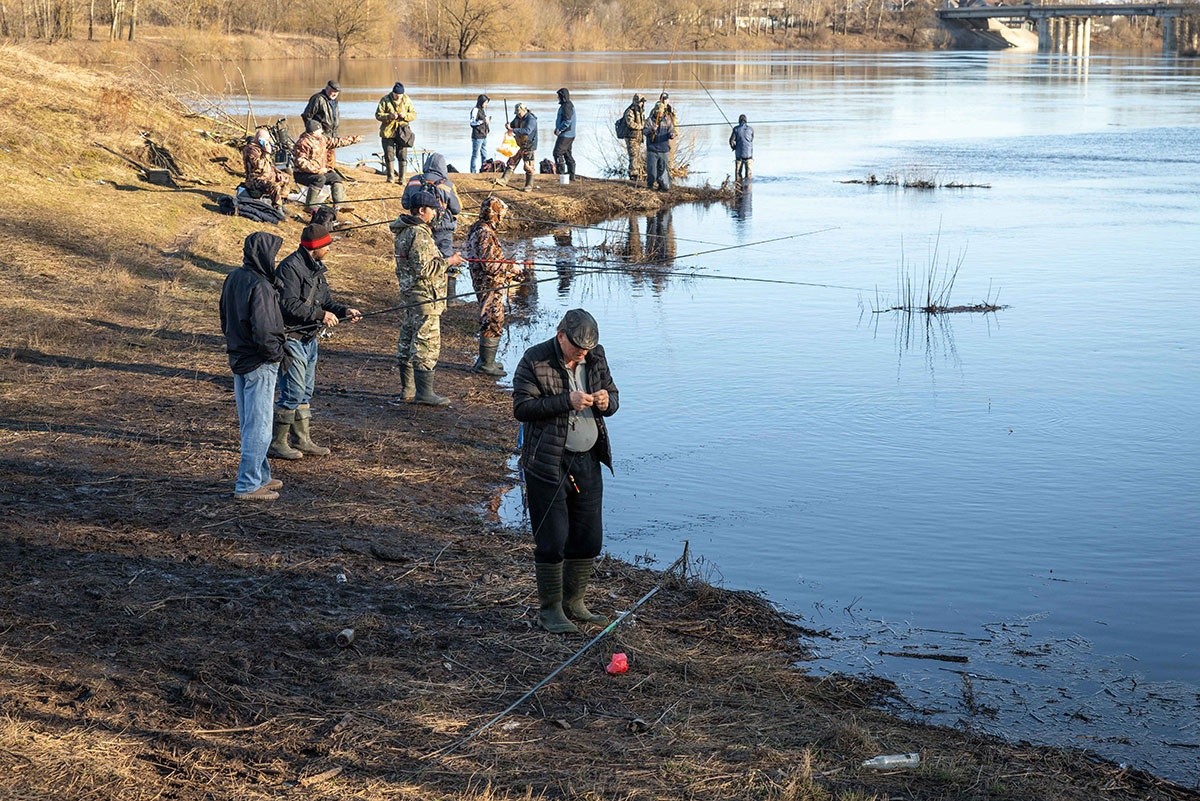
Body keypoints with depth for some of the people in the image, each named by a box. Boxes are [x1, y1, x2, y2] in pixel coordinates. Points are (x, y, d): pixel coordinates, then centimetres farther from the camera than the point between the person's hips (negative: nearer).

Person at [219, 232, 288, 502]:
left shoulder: (233, 278, 4)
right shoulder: (260, 287, -23)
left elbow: (226, 320, 14)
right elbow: (264, 332, -27)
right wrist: (277, 353, -10)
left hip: (238, 360, 9)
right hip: (259, 365, -9)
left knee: (249, 424, 17)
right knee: (258, 427, -1)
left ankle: (260, 476, 29)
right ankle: (248, 485, 1)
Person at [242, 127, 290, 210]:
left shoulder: (261, 147, 16)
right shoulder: (251, 149, -17)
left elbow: (269, 165, 25)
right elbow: (259, 165, -29)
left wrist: (277, 172, 11)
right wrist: (267, 153, -24)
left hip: (268, 176, 11)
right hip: (256, 179, -11)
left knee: (286, 178, 19)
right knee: (275, 187, -35)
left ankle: (280, 202, 21)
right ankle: (277, 208, -20)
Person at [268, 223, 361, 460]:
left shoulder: (315, 268, 14)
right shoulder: (291, 267, -18)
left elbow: (324, 302, 19)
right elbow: (288, 304, -25)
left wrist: (344, 310, 1)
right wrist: (320, 314, -22)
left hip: (308, 339, 10)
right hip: (291, 338, -10)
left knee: (305, 392, 15)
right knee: (293, 393, -8)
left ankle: (303, 441, 22)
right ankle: (277, 443, 1)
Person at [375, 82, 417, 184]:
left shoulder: (407, 100, 3)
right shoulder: (385, 100, -4)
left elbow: (414, 114, 5)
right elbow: (378, 115, -7)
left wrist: (405, 115, -16)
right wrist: (389, 116, -23)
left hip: (402, 132, 1)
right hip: (388, 132, -1)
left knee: (403, 154, -1)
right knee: (389, 154, 3)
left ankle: (402, 178, 5)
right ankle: (391, 176, 17)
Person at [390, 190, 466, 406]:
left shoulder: (405, 231, 13)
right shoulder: (419, 234, -19)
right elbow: (424, 269, -24)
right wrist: (448, 262, -14)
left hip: (409, 293, 11)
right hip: (424, 295, -11)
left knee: (407, 340, 14)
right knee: (427, 342, -7)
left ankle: (407, 388, 22)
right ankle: (424, 392, -6)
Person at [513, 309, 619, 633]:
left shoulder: (596, 358, 6)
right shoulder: (534, 361, -11)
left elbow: (613, 396, 14)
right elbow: (521, 407, -16)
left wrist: (606, 401, -11)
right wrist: (566, 402, -25)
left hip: (587, 461, 6)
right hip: (547, 462, -6)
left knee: (588, 538, 11)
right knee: (552, 540, -3)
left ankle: (574, 603, 26)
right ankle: (549, 609, 10)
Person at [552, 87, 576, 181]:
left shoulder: (567, 106, -16)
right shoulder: (566, 105, 18)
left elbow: (567, 121, -24)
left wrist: (559, 129, -18)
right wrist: (557, 128, 16)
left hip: (565, 135, -11)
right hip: (569, 135, 11)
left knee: (557, 153, -9)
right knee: (568, 155, 12)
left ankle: (561, 173, -9)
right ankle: (571, 175, 13)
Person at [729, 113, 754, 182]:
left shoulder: (736, 129, -5)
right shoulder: (750, 129, 0)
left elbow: (731, 141, -6)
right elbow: (751, 141, 9)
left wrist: (733, 147, 14)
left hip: (739, 153, -1)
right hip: (749, 153, 1)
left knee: (738, 172, 6)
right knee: (748, 172, 3)